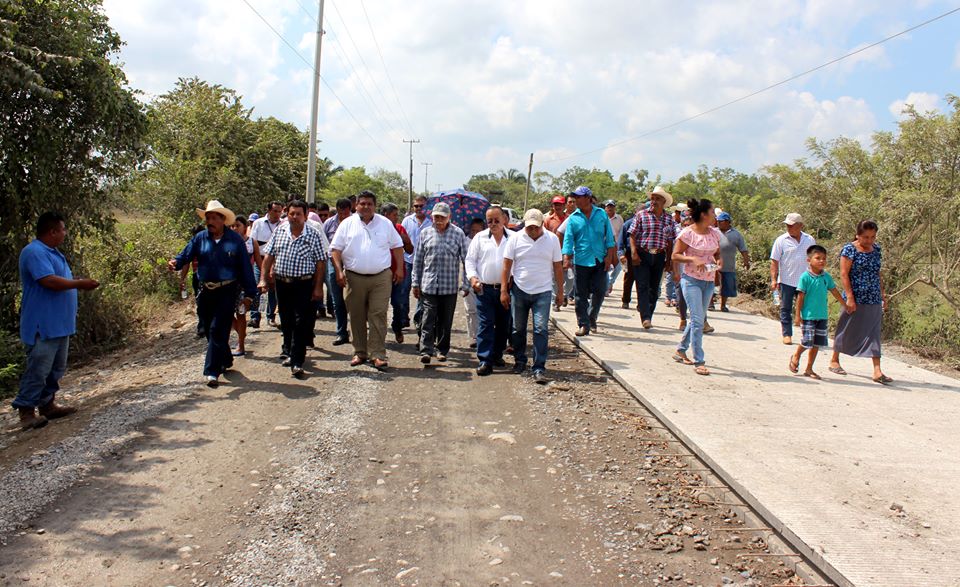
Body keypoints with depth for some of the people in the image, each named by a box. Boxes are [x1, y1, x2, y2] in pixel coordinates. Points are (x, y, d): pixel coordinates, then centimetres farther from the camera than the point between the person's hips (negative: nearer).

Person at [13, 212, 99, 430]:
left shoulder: (52, 252, 16)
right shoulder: (34, 252, -16)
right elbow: (49, 281, -25)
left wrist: (79, 281, 11)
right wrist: (79, 284, -17)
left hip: (59, 324, 10)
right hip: (43, 325, -10)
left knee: (56, 369, 16)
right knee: (38, 369, -7)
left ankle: (47, 404, 25)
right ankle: (26, 410, 0)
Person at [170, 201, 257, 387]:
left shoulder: (235, 240, -2)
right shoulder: (200, 238, 5)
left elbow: (245, 267, -1)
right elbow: (186, 255, -4)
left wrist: (249, 293, -2)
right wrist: (176, 263, -28)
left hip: (227, 292, -4)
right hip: (205, 292, 4)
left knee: (218, 331, -9)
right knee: (209, 330, 13)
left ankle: (212, 371, -7)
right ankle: (225, 361, 33)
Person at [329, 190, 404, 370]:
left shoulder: (385, 224, 8)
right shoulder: (347, 224, 5)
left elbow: (397, 246, 12)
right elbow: (336, 249, 4)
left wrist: (399, 268, 4)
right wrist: (339, 271, -7)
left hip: (381, 277, 0)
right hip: (354, 278, 1)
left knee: (378, 316, -4)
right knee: (357, 317, 7)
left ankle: (378, 355, -1)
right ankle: (360, 353, 18)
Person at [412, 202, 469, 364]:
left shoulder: (458, 234, 2)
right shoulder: (425, 233, 7)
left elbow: (465, 259, 3)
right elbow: (418, 260, 10)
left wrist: (465, 284, 0)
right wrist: (416, 283, 8)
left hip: (450, 285, 0)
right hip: (429, 284, 0)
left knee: (445, 320, 8)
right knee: (428, 319, -5)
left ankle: (442, 349, 20)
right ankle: (426, 350, -5)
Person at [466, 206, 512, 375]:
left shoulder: (513, 238, 3)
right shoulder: (480, 237, 5)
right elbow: (470, 260, 6)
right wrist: (473, 277, -9)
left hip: (506, 288, 1)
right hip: (484, 288, -1)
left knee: (503, 324, 10)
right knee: (485, 324, -4)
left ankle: (497, 354, 26)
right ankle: (485, 360, -4)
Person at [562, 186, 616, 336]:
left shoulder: (601, 214, 5)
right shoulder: (573, 218, 3)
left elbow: (609, 237, 7)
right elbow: (568, 239, -1)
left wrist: (609, 256, 0)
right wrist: (567, 258, -12)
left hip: (600, 261, 1)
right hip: (580, 261, 0)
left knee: (599, 291, 2)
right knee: (581, 295, 1)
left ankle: (592, 318, 25)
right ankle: (583, 325, 9)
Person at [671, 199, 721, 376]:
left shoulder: (715, 233, 6)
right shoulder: (687, 233, -11)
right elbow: (675, 255, -9)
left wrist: (719, 261, -4)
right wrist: (693, 259, -23)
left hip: (709, 281, 7)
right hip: (692, 280, -6)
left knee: (697, 319, 14)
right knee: (698, 320, -11)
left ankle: (680, 351, 31)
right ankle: (699, 361, -6)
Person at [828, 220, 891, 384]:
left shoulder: (876, 249, 11)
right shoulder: (849, 249, -8)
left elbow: (878, 274, 18)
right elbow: (844, 274, -12)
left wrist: (883, 295, 15)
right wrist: (850, 298, -17)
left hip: (874, 299, 5)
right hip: (855, 299, -5)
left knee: (873, 333, 1)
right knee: (846, 329, 8)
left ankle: (877, 370, -2)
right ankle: (834, 360, 26)